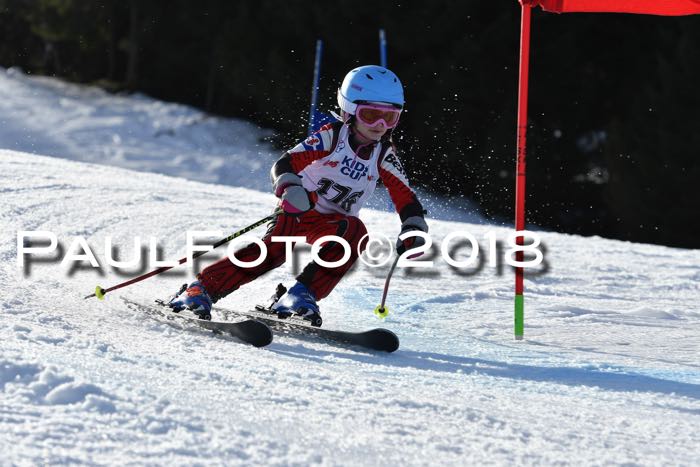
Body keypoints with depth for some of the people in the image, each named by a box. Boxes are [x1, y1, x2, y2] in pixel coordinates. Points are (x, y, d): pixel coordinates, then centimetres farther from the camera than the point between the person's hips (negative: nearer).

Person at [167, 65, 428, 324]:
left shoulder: (384, 156, -4)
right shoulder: (332, 136, -15)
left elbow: (406, 199, 0)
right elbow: (285, 164, -22)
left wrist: (414, 230, -19)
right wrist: (289, 188, -43)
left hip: (333, 224, 4)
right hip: (297, 209, -3)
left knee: (355, 232, -30)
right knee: (275, 248, -31)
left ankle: (303, 294, -30)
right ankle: (202, 289, -30)